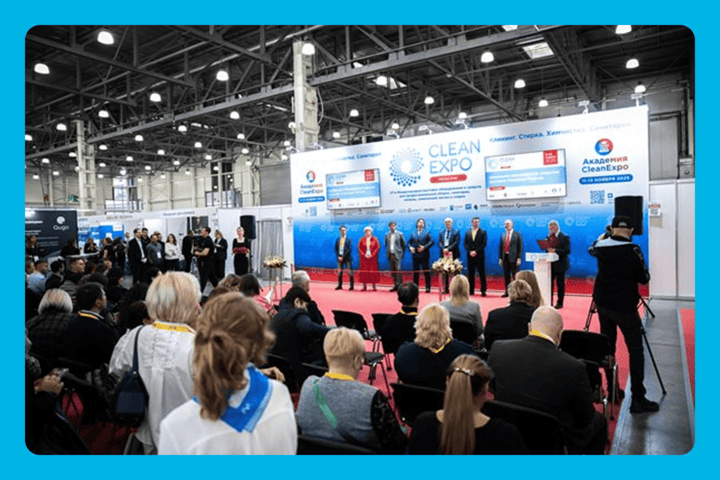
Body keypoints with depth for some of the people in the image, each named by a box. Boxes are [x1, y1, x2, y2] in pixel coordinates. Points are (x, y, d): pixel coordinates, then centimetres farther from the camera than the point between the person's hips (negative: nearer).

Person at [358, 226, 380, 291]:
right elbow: (359, 247, 5)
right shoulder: (362, 239, 8)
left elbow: (377, 247, 0)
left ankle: (374, 286, -1)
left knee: (373, 271, -4)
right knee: (364, 271, -2)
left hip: (372, 257, -1)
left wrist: (372, 254, -10)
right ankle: (364, 286, 3)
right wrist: (364, 254, -8)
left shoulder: (374, 239, 5)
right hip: (364, 257, 1)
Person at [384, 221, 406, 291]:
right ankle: (396, 285, 11)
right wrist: (387, 253, 10)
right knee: (392, 271, 4)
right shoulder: (387, 235, 12)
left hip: (397, 255, -4)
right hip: (390, 255, 4)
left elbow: (403, 245, 5)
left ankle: (400, 285, -9)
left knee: (398, 270, -13)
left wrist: (402, 253, 2)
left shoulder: (400, 234, 1)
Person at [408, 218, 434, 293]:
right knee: (415, 271, 5)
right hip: (415, 255, 2)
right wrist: (410, 247, -7)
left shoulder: (427, 233, 6)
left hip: (424, 255, -2)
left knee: (426, 271, -1)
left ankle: (428, 287, 4)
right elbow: (409, 242, 14)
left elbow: (432, 241, -4)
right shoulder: (413, 233, 13)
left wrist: (424, 247, -14)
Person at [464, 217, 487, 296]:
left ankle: (483, 291, 1)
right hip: (470, 256, 3)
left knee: (482, 273, -3)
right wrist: (470, 252, -7)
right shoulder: (467, 232, 12)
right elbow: (465, 243, 8)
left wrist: (476, 251, -13)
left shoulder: (483, 232, 3)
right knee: (470, 273, 4)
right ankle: (471, 291, 10)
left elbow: (484, 243, -5)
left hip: (479, 256, -3)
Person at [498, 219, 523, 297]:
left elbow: (520, 247, -4)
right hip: (505, 257, 4)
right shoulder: (503, 235, 12)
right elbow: (501, 247, 12)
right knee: (506, 276, 7)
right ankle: (507, 292, 15)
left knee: (515, 276, -2)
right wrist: (500, 258, 5)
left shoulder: (517, 234, 0)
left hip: (513, 258, -4)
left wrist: (519, 258, -11)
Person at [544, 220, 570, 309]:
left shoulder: (564, 237, -8)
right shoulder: (549, 236, 11)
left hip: (559, 264, -6)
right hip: (550, 263, 6)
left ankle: (560, 303, 14)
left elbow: (567, 251, -15)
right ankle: (549, 302, 17)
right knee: (549, 282, 7)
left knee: (560, 284, 4)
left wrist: (555, 250, -23)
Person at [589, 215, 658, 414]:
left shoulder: (601, 246, 0)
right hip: (625, 307, -5)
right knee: (635, 351, -1)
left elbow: (591, 249, 24)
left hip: (603, 304, 5)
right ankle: (638, 399, -1)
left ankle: (612, 390, 20)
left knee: (608, 347, 13)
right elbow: (644, 278, -7)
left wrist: (602, 236, 36)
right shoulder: (632, 250, -13)